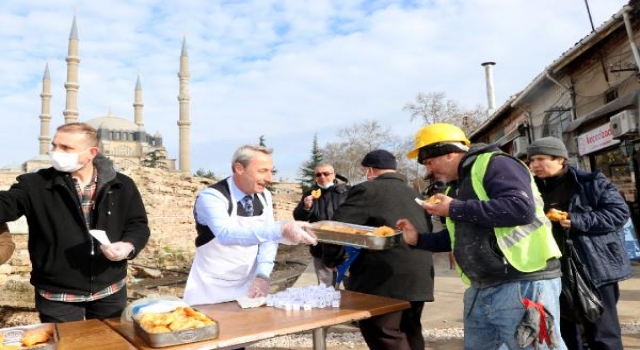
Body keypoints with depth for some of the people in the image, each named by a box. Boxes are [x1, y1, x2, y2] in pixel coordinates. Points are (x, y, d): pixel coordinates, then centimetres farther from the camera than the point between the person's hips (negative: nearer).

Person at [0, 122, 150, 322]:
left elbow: (138, 225, 1)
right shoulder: (35, 185, -5)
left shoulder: (122, 186, -3)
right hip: (57, 296, -1)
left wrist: (129, 246, -18)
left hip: (110, 292, 1)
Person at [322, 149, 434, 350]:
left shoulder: (367, 190, -4)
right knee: (410, 334, 20)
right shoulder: (414, 194, 19)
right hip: (419, 278, 8)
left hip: (385, 278, -8)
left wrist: (332, 260, 5)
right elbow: (426, 230, 18)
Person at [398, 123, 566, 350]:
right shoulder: (456, 186, 18)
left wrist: (456, 209, -17)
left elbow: (522, 208, -24)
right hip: (480, 290, 9)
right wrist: (419, 240, 15)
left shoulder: (494, 164, -8)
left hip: (522, 285, -9)